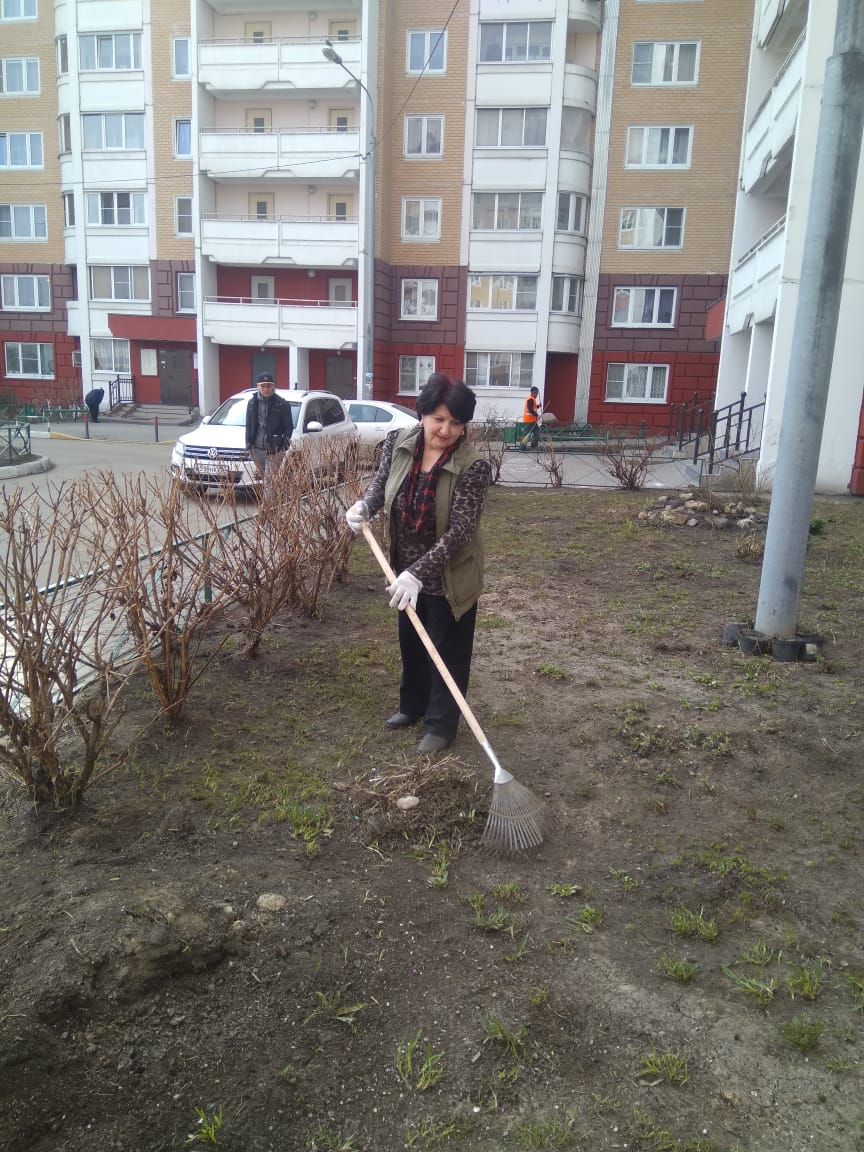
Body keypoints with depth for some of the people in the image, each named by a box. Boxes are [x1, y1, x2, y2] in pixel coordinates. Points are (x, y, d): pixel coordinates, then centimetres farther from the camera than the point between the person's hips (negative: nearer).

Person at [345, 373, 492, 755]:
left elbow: (459, 531, -28)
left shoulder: (473, 466, -26)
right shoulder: (398, 443, -10)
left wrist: (418, 573, -34)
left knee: (447, 651, 10)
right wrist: (364, 506, -15)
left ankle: (441, 725, 28)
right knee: (411, 642, 24)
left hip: (449, 578, -5)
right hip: (407, 570, 6)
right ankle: (413, 705, 46)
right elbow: (380, 482, 7)